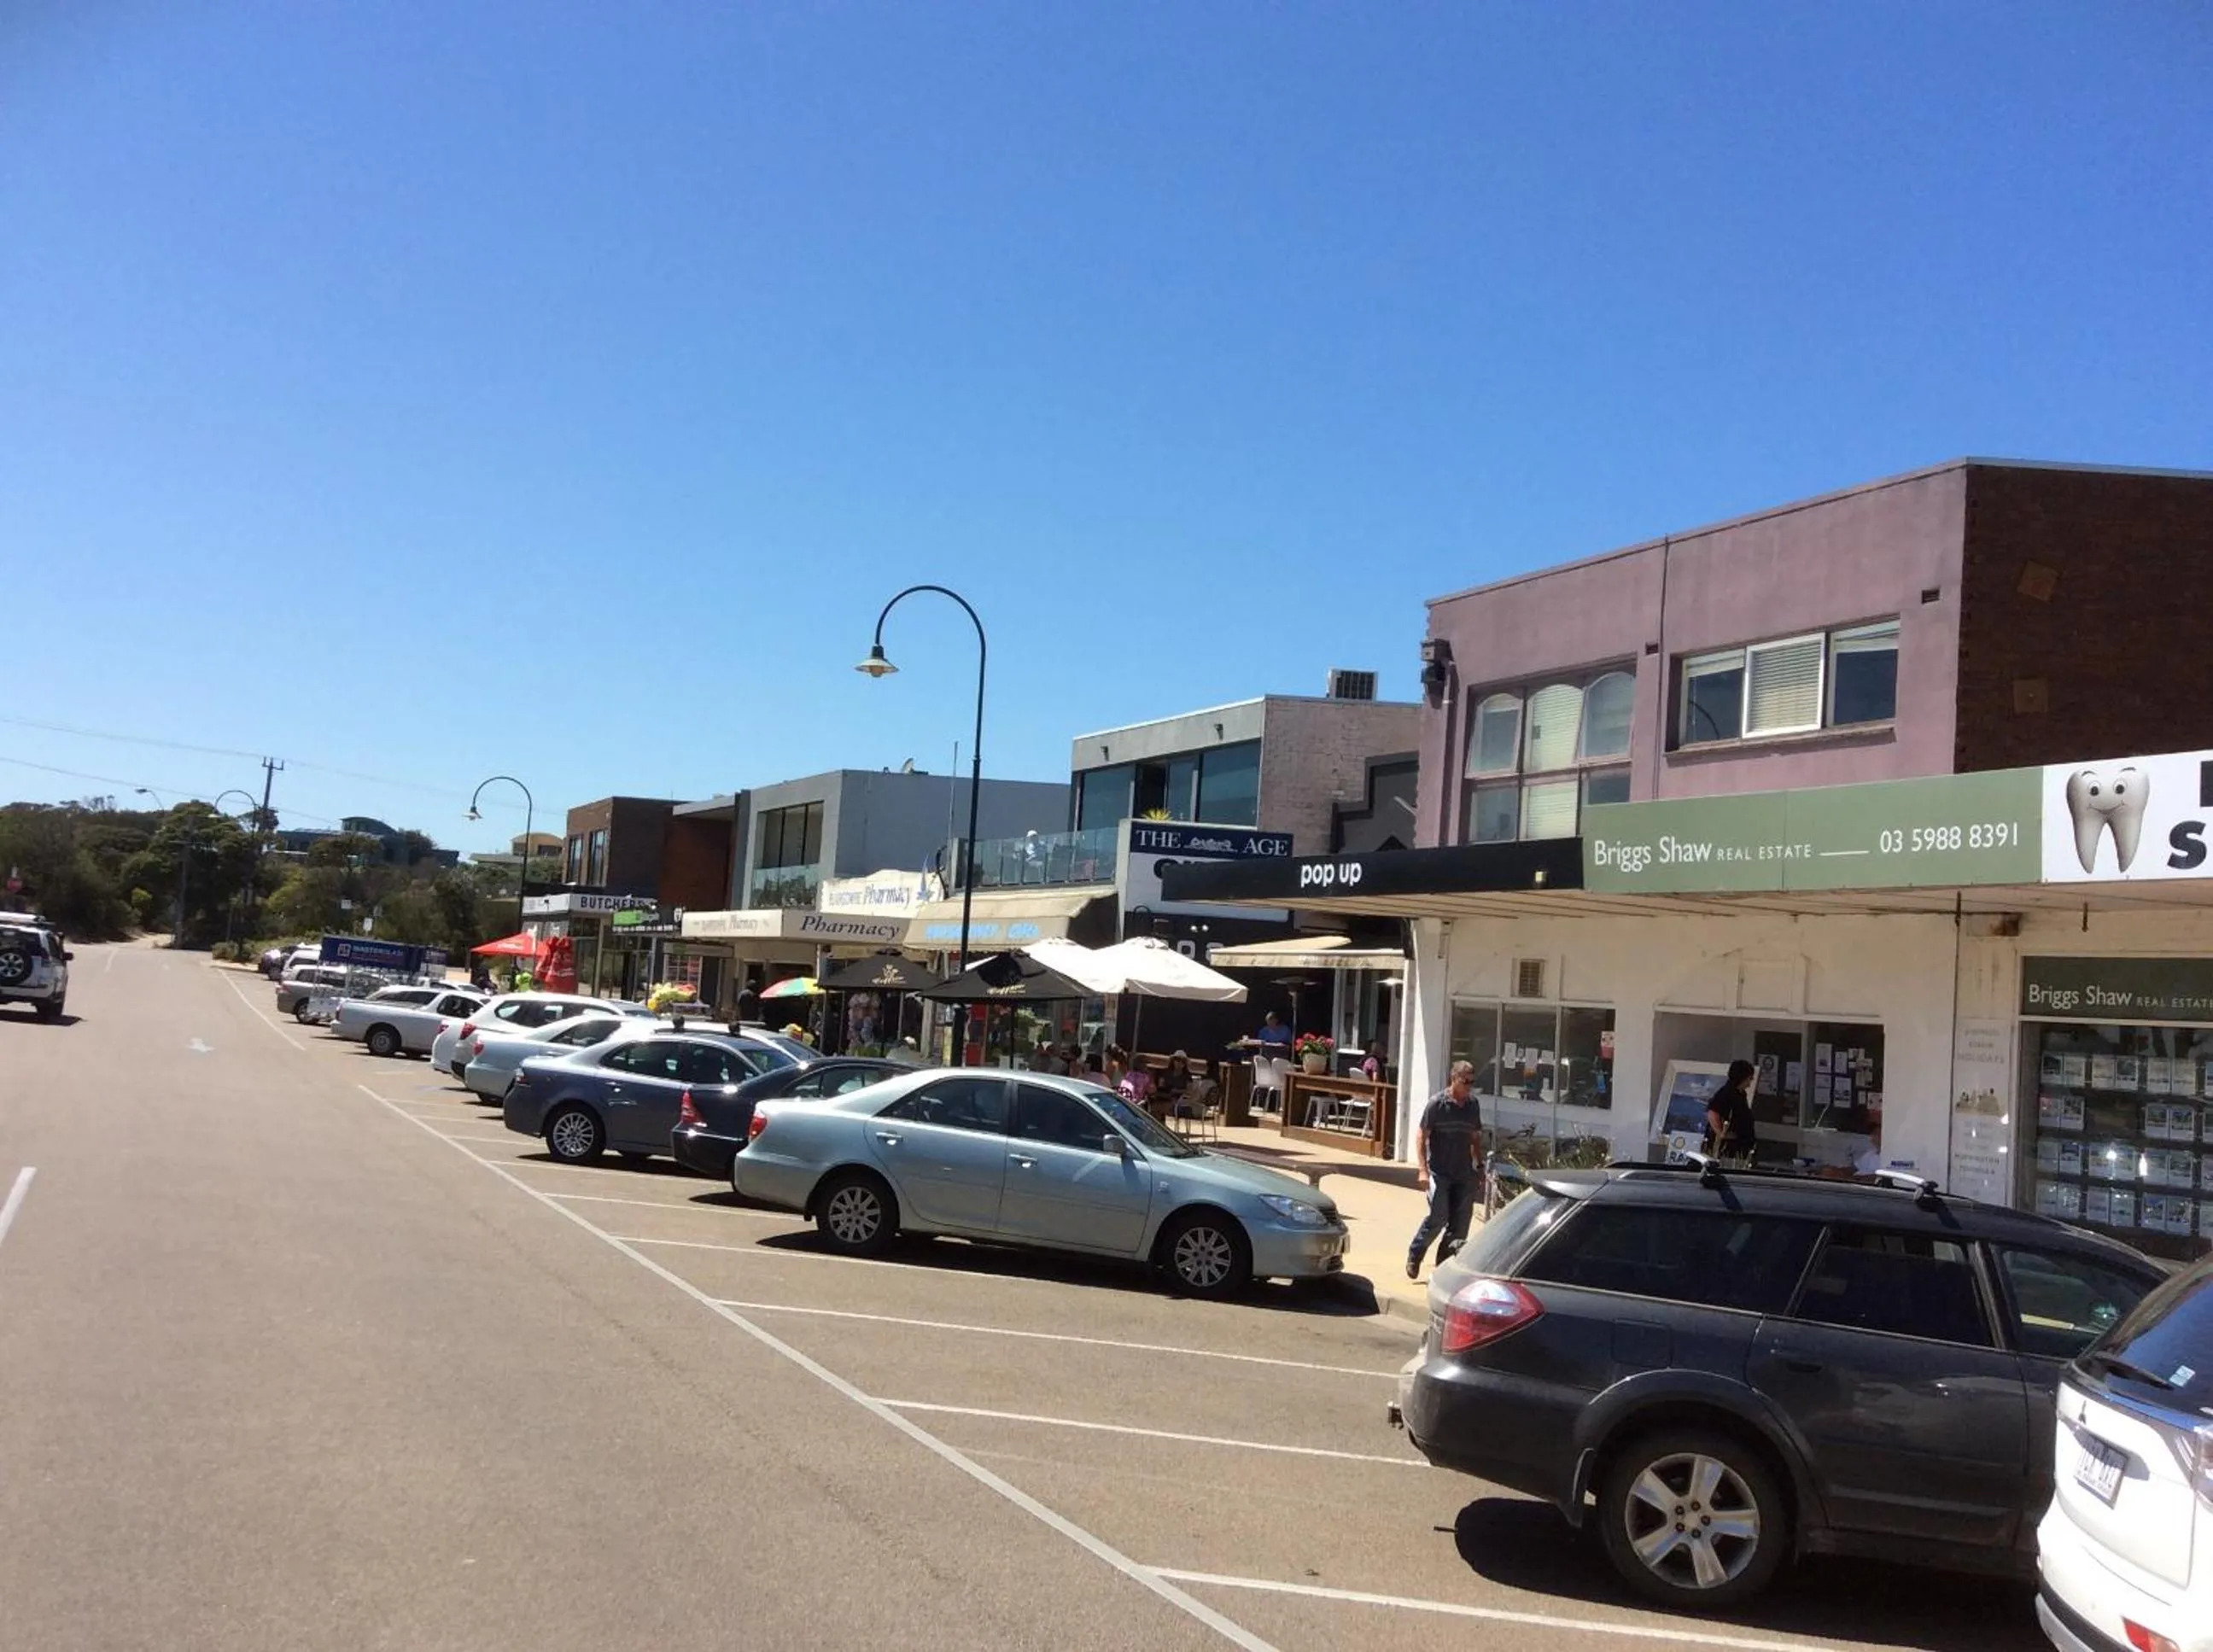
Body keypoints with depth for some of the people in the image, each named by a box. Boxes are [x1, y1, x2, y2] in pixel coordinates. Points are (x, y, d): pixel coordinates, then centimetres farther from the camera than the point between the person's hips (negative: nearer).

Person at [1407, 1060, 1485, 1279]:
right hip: (1439, 1172, -5)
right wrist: (1422, 1170, -14)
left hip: (1464, 1173, 5)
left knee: (1460, 1224, 3)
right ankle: (1414, 1256, 8)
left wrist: (1480, 1166, 15)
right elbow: (1421, 1136, -7)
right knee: (1438, 1217, -12)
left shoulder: (1472, 1105, 8)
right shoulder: (1437, 1103, -7)